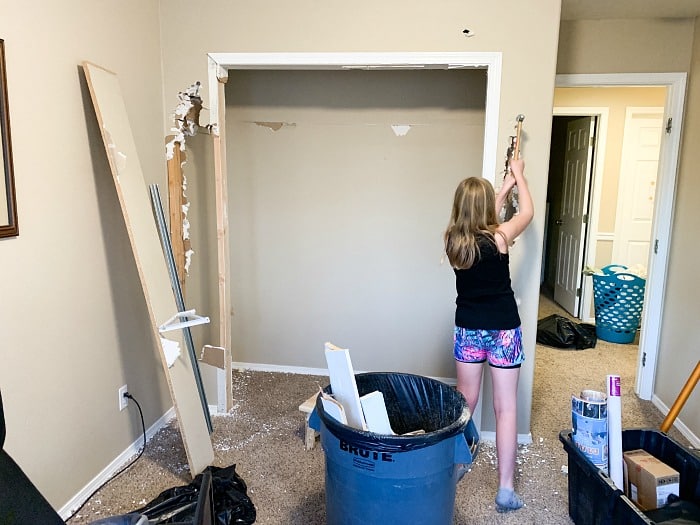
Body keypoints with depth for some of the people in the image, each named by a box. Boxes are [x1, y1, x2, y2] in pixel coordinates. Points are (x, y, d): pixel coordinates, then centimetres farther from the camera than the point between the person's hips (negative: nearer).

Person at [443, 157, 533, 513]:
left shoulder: (453, 239, -6)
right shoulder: (499, 237, -16)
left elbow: (481, 221, 15)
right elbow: (527, 213, 6)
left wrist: (505, 186, 24)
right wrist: (518, 175, 20)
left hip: (467, 329, 4)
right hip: (503, 330, -3)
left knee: (464, 401, 18)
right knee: (506, 408, 5)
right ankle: (506, 489, 10)